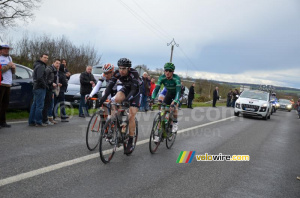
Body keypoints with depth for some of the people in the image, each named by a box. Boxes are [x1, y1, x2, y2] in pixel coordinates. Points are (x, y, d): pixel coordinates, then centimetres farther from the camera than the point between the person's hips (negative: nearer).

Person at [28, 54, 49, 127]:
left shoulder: (37, 66, 21)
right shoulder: (41, 66, -12)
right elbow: (40, 78, -24)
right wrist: (45, 85, -13)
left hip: (36, 88, 11)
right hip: (40, 88, -11)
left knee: (34, 105, 13)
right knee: (39, 105, -8)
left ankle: (31, 121, 18)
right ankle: (38, 122, -6)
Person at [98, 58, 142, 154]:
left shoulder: (134, 73, -31)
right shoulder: (117, 73, -19)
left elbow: (133, 89, -37)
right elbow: (110, 86, -23)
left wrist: (127, 99, -53)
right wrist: (103, 98, -36)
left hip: (135, 91, -4)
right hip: (125, 89, 4)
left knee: (131, 116, -14)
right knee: (117, 99, -32)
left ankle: (130, 143, -9)